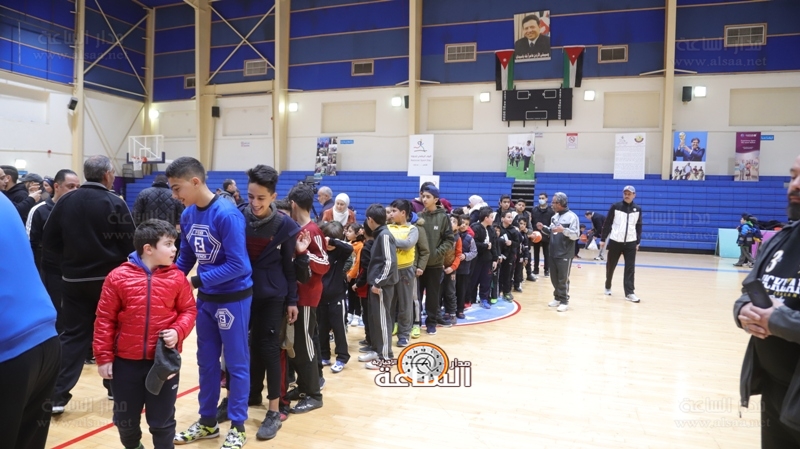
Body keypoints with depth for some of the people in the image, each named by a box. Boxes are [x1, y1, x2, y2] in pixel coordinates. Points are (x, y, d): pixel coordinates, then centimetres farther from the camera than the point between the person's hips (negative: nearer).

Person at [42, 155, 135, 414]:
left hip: (74, 280, 3)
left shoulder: (65, 201, 0)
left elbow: (49, 241, 1)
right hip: (110, 279, -3)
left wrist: (69, 259, 13)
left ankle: (58, 395, 7)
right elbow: (129, 242, -11)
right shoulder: (114, 203, -12)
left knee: (73, 336, 10)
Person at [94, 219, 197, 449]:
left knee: (162, 420, 11)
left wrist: (178, 332, -15)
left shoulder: (177, 278, -5)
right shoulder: (118, 277, -8)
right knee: (125, 419, 19)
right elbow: (104, 319, -3)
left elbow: (188, 310, 4)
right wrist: (104, 357, -3)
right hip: (126, 362, 1)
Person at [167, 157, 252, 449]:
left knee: (236, 363, 6)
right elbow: (186, 257, 8)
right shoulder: (188, 215, 0)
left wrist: (197, 280, -22)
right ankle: (208, 422, 33)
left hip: (233, 297, -7)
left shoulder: (227, 214, -22)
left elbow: (237, 264, -24)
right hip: (205, 298, 7)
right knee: (206, 361, 17)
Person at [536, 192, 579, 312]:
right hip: (553, 253, 7)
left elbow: (576, 235, -16)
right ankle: (557, 298, 24)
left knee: (563, 279, -2)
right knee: (554, 278, 12)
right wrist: (543, 228, 2)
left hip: (565, 255, -7)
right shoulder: (554, 217, 12)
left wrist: (564, 230, -30)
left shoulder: (572, 217, -10)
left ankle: (564, 301, 7)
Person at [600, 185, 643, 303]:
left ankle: (629, 293, -2)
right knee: (610, 266, 9)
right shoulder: (615, 207, -2)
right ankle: (608, 287, 29)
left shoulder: (638, 209, 5)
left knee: (630, 268, -3)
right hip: (615, 241, -1)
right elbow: (607, 224, 0)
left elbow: (639, 227, 11)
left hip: (630, 243, 1)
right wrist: (603, 239, -2)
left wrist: (638, 242, 9)